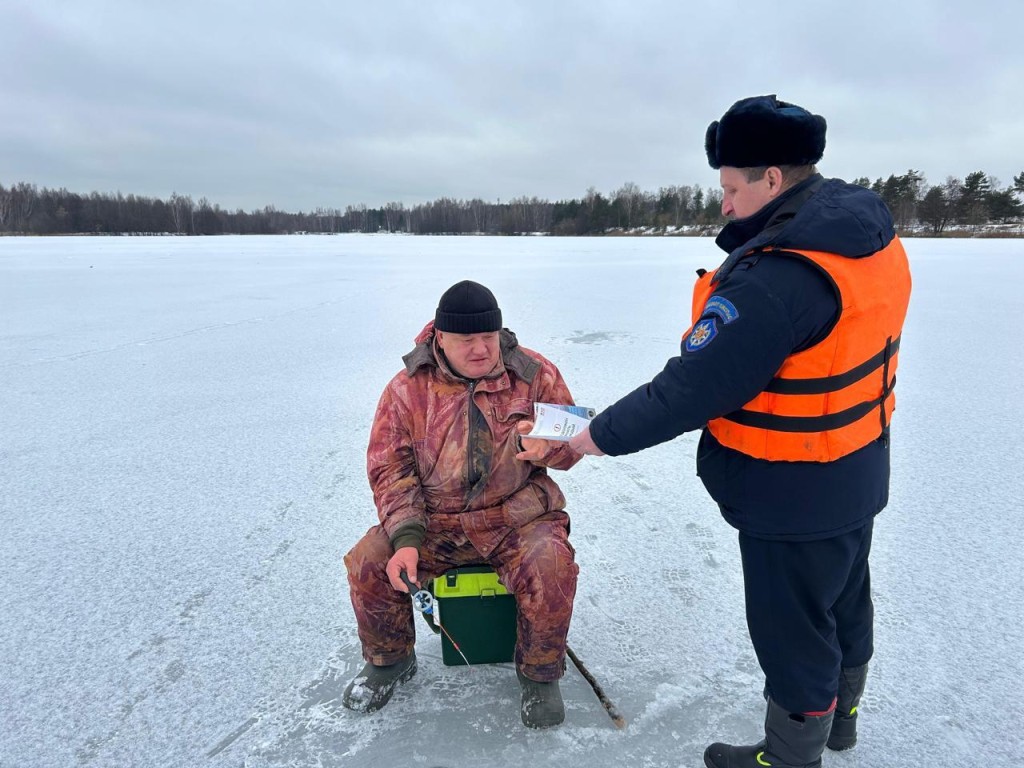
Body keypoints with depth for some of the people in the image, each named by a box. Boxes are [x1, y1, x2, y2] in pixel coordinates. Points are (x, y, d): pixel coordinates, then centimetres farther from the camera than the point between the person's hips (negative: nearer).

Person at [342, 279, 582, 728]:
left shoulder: (535, 374, -4)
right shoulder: (409, 388, -3)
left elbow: (570, 445, -1)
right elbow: (389, 467, -2)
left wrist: (542, 446, -26)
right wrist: (406, 536, -16)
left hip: (516, 514, -1)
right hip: (435, 518, 2)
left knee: (551, 572, -28)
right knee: (368, 567, -14)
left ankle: (540, 675, 5)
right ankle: (390, 662, 19)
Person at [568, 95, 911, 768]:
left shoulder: (778, 279, -32)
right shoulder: (870, 236, -2)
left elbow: (692, 389, -30)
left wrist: (601, 435, -19)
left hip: (793, 496, -9)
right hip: (855, 475, 10)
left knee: (792, 628, 12)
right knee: (844, 600, 27)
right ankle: (839, 712, 53)